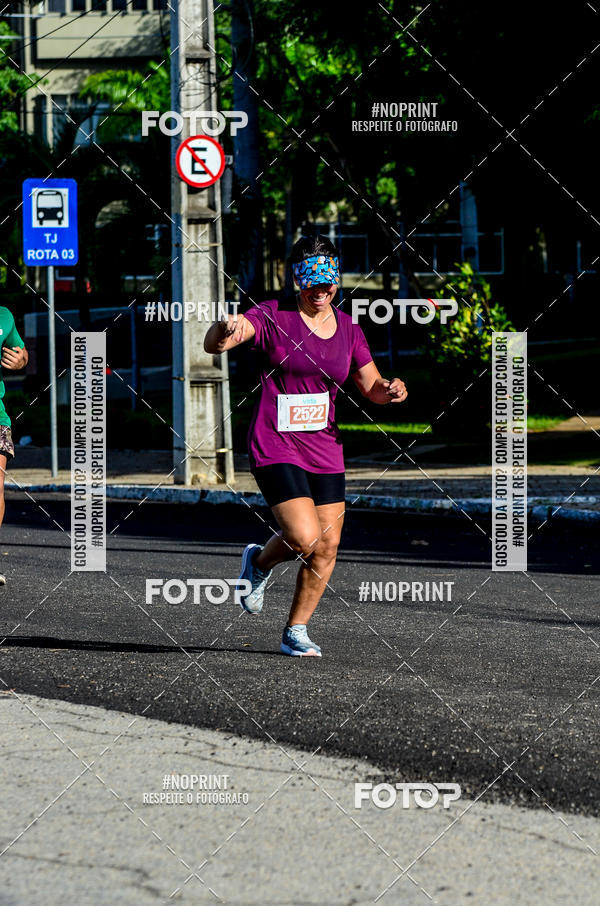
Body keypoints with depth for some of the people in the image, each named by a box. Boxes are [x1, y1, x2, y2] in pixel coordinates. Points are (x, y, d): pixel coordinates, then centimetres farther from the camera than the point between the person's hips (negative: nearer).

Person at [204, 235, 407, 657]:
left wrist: (390, 390, -7)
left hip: (325, 449, 5)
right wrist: (224, 330, -43)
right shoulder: (273, 316, -7)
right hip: (276, 449, -5)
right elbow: (213, 345, -19)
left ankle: (296, 633, 19)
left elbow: (371, 387, 17)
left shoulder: (348, 328, 8)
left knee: (326, 549, 2)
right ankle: (260, 563, 15)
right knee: (304, 538, -19)